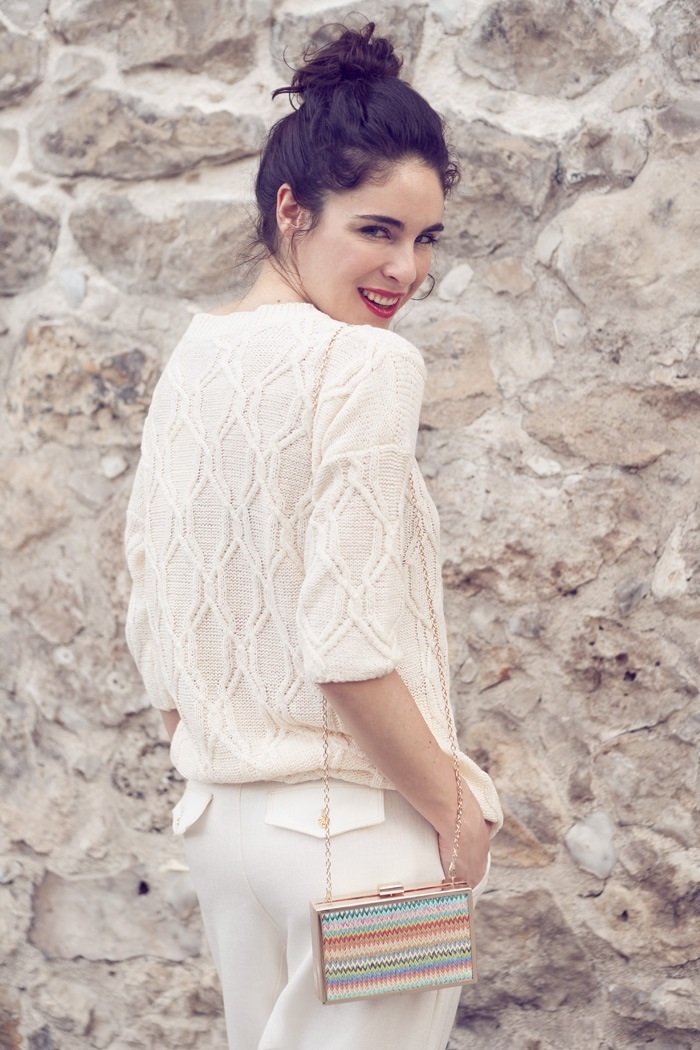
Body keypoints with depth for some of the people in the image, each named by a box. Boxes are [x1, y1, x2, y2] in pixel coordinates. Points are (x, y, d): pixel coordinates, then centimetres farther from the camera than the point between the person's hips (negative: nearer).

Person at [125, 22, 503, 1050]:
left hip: (220, 814, 8)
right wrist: (453, 806, -10)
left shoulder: (189, 361, 5)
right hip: (351, 821, -7)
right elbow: (347, 643, -22)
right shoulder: (366, 364, -17)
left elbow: (149, 625, 10)